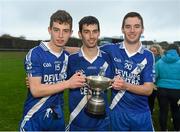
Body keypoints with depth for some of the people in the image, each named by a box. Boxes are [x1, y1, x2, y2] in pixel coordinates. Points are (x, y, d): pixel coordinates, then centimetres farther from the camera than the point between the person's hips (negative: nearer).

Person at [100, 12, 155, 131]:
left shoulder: (147, 56, -4)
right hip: (117, 112, -1)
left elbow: (148, 89, -8)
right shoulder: (111, 49, -6)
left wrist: (125, 86, -23)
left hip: (141, 114, 1)